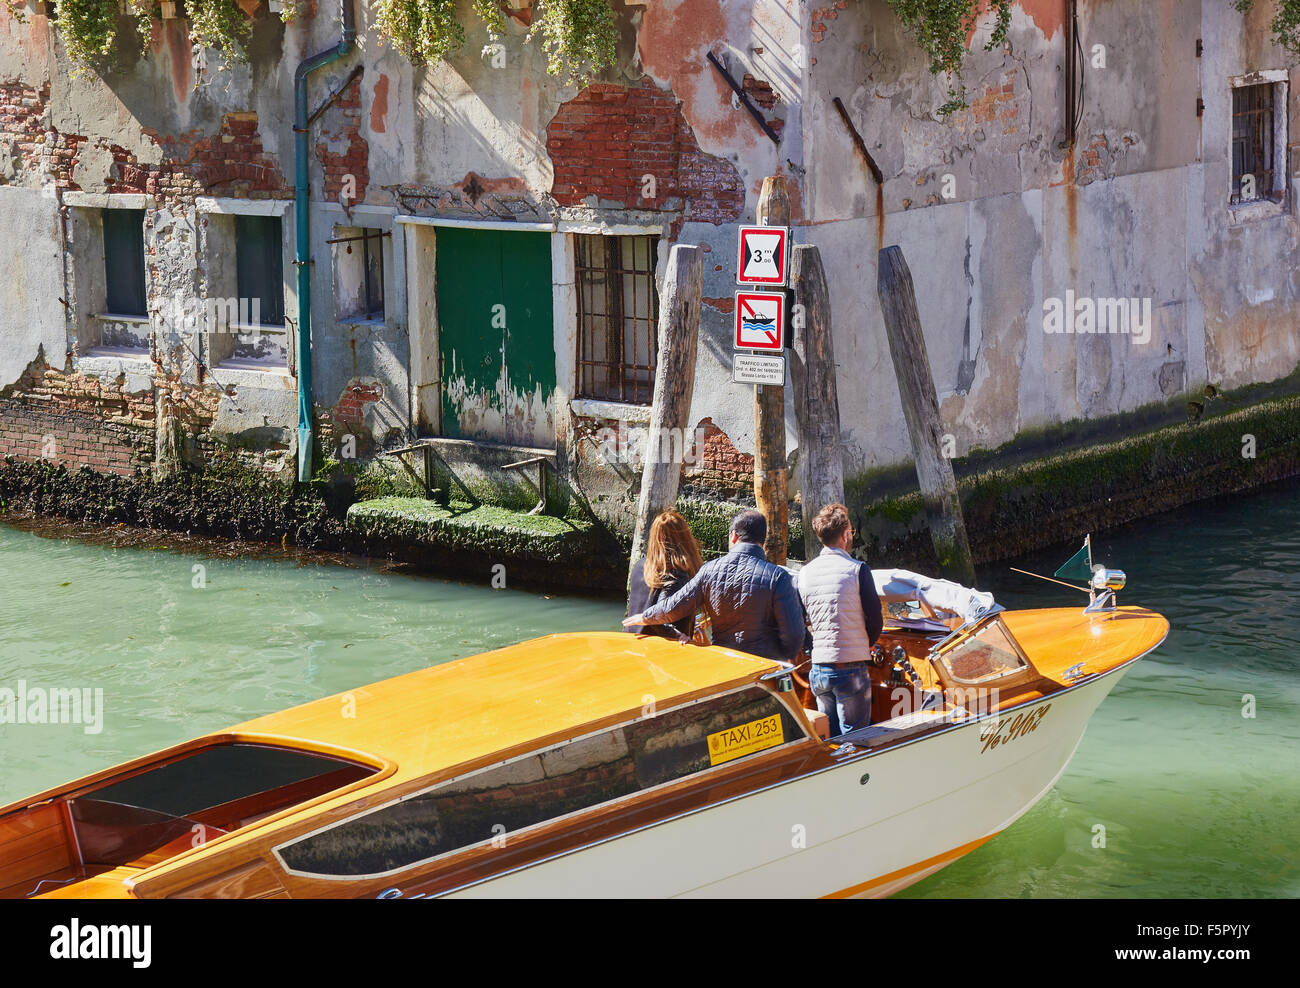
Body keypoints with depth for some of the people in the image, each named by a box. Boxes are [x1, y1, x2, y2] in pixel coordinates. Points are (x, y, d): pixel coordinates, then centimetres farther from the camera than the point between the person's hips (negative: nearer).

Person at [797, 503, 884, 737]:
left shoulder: (805, 572, 6)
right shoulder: (857, 570, -9)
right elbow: (875, 621, -6)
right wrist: (866, 646, 14)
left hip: (818, 670, 5)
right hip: (851, 669, -5)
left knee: (828, 738, 14)